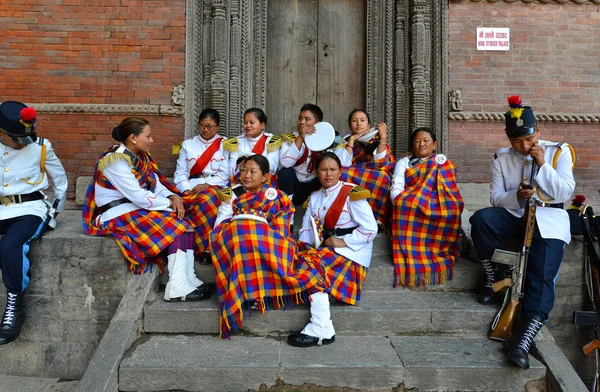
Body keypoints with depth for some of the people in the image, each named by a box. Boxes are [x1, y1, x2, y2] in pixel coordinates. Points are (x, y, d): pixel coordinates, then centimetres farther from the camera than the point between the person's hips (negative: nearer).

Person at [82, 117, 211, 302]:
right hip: (117, 214, -8)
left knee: (184, 223, -9)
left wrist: (174, 196, -12)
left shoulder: (141, 156, 9)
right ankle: (177, 287, -21)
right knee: (174, 226, -21)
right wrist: (169, 203, -14)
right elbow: (138, 196, -24)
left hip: (137, 208, 8)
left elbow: (156, 183, 8)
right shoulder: (116, 160, -19)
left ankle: (188, 279, -15)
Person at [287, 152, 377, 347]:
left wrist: (343, 242, -16)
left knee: (314, 262, -31)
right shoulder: (314, 197, 17)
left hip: (351, 252, -7)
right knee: (297, 258, -20)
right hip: (326, 248, 7)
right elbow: (307, 228, 13)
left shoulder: (352, 193, -4)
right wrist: (304, 245, -7)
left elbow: (370, 228, -10)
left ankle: (321, 330, -33)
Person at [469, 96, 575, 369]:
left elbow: (565, 194, -5)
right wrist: (516, 196, -19)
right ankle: (491, 276, -10)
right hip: (513, 214, 2)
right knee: (481, 218, -32)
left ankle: (525, 337, -35)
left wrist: (543, 165, -14)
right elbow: (496, 197, 3)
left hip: (548, 217, -2)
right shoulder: (502, 158, 7)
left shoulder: (558, 151, 3)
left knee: (542, 274, -27)